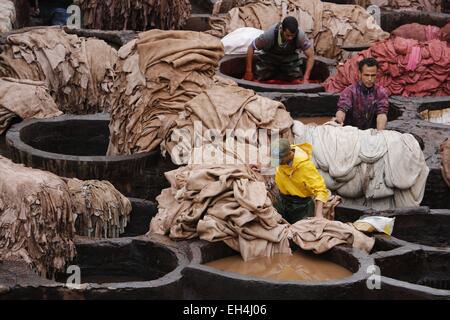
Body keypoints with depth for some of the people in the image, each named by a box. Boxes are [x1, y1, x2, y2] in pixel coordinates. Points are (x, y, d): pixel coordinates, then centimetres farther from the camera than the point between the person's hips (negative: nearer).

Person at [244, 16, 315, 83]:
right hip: (269, 59, -1)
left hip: (289, 60, 1)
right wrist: (248, 72, -15)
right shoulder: (270, 34, -34)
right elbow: (251, 48, -19)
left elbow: (310, 56, -19)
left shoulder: (300, 36, -31)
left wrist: (306, 78, -28)